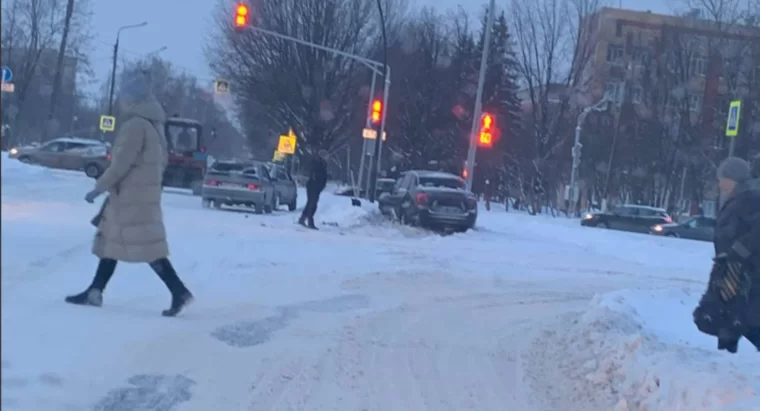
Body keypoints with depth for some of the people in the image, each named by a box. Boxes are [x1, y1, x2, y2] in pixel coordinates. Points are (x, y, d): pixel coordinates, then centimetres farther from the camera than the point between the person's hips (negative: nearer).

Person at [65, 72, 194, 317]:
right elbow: (162, 159, 18)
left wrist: (99, 188, -13)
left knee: (146, 246, -8)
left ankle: (179, 292, -9)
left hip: (133, 196, -10)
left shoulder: (135, 125, -18)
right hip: (141, 193, 10)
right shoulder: (153, 124, 12)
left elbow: (122, 163, -20)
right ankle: (95, 292, 18)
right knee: (110, 240, 14)